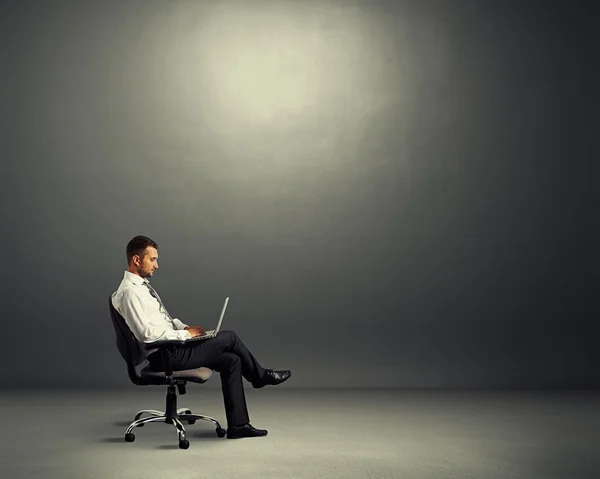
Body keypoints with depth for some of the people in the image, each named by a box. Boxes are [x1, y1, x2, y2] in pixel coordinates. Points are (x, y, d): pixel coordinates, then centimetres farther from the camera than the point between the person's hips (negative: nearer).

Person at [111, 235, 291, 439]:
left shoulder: (142, 286, 14)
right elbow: (146, 333, -25)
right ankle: (260, 376, 17)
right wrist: (184, 334, -17)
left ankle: (238, 425, 4)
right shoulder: (129, 292, -18)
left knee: (232, 360, 0)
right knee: (229, 337, -8)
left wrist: (185, 327, 4)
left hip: (172, 347, 10)